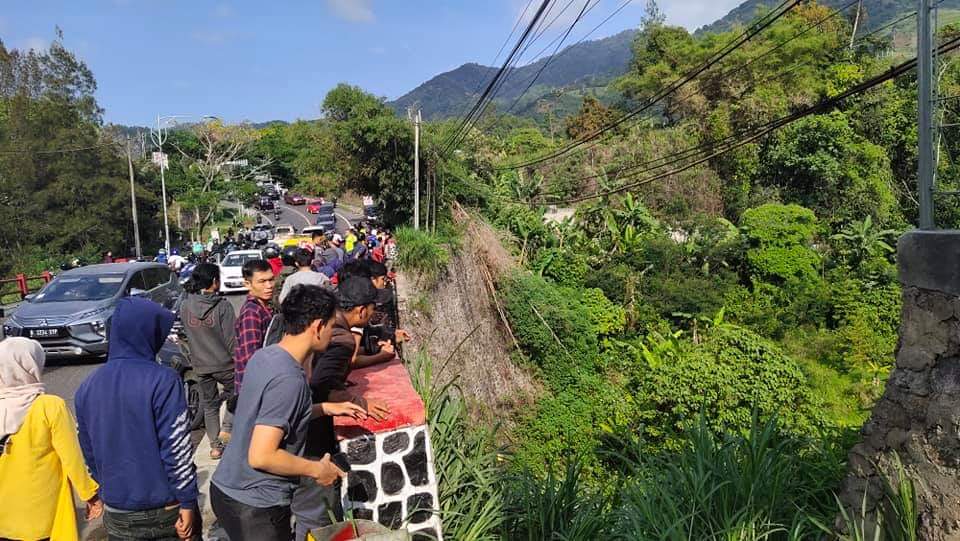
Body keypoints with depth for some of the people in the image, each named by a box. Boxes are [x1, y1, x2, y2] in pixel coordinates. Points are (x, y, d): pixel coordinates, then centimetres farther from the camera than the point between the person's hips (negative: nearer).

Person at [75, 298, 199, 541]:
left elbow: (90, 454, 8)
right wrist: (187, 503, -11)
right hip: (166, 509, -4)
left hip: (117, 514, 4)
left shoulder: (87, 387, -1)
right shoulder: (162, 380, -19)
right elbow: (177, 450, -19)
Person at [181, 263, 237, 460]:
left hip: (200, 365, 4)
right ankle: (227, 428, 7)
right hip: (224, 363, -4)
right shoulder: (222, 306, -18)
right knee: (235, 393, 22)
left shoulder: (185, 306, -3)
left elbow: (187, 335, 8)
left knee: (209, 405, 17)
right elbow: (231, 339, -16)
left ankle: (215, 445, 23)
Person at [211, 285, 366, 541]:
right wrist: (316, 469, -15)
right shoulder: (288, 379, -27)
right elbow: (261, 456, -28)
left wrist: (325, 408, 11)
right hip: (255, 506, -8)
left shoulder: (264, 356, 0)